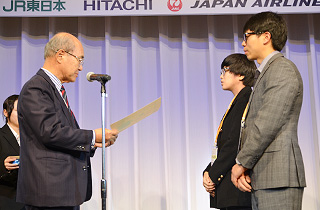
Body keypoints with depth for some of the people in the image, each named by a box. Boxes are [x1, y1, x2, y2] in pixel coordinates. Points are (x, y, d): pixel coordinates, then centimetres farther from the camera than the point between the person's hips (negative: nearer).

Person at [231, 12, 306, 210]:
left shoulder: (283, 69, -6)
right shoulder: (265, 74, 24)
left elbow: (268, 123, -16)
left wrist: (241, 163, -9)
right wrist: (244, 167, 5)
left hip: (278, 176, -9)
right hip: (261, 178, 9)